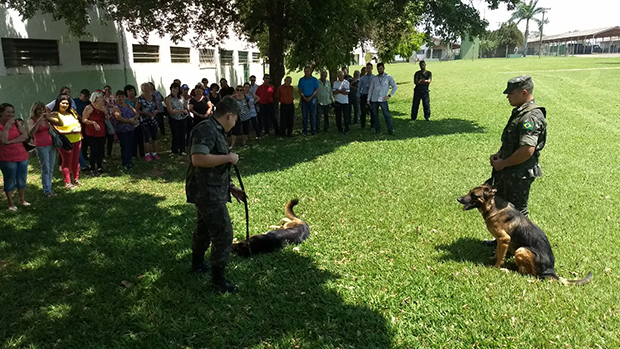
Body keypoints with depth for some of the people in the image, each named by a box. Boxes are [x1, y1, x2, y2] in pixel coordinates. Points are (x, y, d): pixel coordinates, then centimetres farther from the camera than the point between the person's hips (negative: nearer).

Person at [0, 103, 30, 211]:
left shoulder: (16, 123, 3)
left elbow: (25, 136, -8)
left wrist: (11, 141, -18)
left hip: (22, 156, 4)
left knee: (22, 180, 13)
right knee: (10, 181, 4)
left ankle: (22, 200, 29)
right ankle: (11, 204, 14)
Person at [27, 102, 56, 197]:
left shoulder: (46, 118, 8)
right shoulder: (31, 120, -3)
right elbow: (31, 133, -20)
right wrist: (39, 120, -26)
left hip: (52, 145, 5)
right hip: (41, 146, -5)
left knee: (51, 169, 8)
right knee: (45, 169, -5)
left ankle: (49, 188, 17)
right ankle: (47, 190, 0)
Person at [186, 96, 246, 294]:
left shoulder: (216, 131, 14)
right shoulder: (206, 130, -19)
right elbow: (198, 159, -32)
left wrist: (231, 188, 19)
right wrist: (229, 158, -23)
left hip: (209, 191, 11)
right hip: (207, 192, -11)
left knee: (204, 228, 25)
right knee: (223, 234, -5)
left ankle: (197, 264, 44)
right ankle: (218, 279, 7)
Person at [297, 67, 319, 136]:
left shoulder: (314, 80, 2)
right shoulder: (301, 80, 4)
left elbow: (316, 90, 1)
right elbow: (300, 90, 5)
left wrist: (311, 97, -10)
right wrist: (304, 97, -8)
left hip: (312, 98, -1)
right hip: (304, 98, 1)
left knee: (312, 115, 1)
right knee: (304, 115, 2)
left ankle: (313, 130, 7)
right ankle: (305, 130, 7)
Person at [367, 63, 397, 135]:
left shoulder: (388, 77, 2)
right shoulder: (374, 78, 10)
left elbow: (395, 86, 3)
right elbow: (370, 89, 12)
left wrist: (389, 95, -6)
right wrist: (368, 100, 7)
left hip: (383, 100, -3)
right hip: (374, 99, 3)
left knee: (387, 115, -6)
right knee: (375, 115, 6)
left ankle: (390, 130, -1)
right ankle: (377, 129, 16)